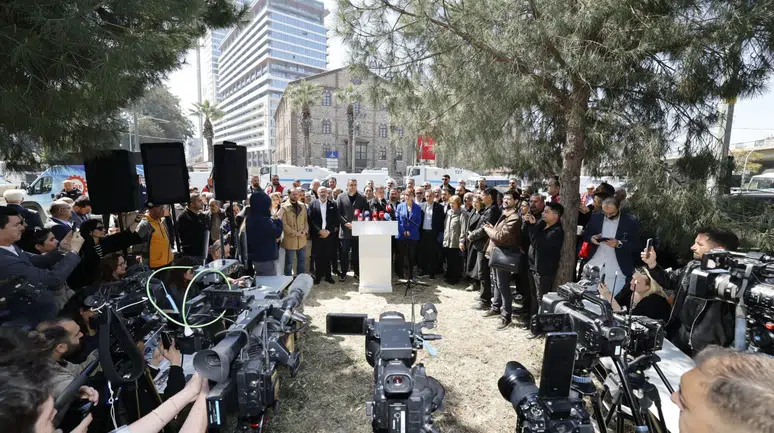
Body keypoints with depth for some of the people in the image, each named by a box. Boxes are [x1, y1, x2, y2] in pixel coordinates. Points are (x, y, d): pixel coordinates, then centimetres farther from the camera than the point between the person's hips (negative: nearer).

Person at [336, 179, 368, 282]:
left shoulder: (362, 198, 7)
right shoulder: (341, 197, 4)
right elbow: (338, 213, 0)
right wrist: (346, 223, -10)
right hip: (345, 230, -1)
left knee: (357, 253, 8)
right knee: (344, 253, 3)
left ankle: (357, 272, 19)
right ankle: (343, 273, 14)